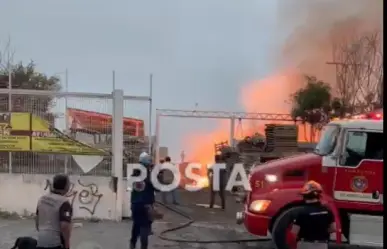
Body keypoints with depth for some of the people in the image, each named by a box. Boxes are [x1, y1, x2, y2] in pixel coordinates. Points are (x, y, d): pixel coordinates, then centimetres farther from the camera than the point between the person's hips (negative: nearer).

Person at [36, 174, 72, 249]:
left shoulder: (42, 199, 7)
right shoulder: (63, 202, -17)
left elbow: (37, 220, 16)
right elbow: (65, 226, -22)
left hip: (41, 241, 8)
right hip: (55, 243, -7)